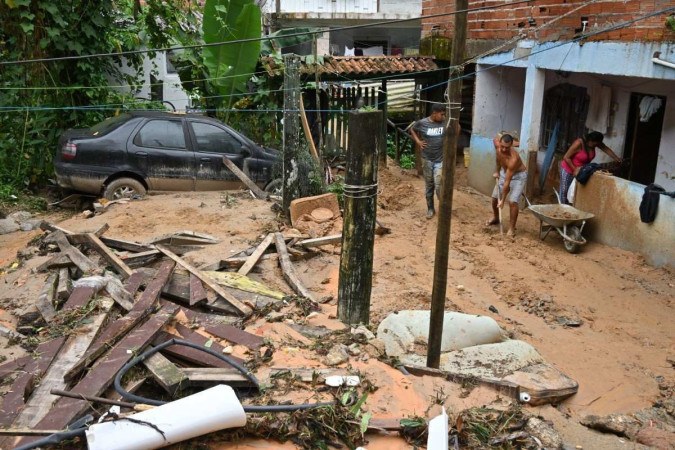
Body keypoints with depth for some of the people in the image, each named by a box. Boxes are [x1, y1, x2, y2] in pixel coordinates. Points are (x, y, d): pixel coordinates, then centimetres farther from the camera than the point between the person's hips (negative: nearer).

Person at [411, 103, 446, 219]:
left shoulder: (445, 123, -6)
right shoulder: (422, 123, -6)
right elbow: (412, 130, 14)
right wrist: (418, 141, 1)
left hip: (441, 160, -1)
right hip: (427, 159, 1)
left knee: (439, 185, -9)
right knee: (429, 185, 11)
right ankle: (430, 208, 26)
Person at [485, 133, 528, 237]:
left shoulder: (513, 159, -40)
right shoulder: (498, 145, -23)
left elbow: (507, 182, -35)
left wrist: (503, 200, -30)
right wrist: (497, 171, 11)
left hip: (518, 175, -7)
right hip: (504, 172, 7)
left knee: (512, 201, -20)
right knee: (494, 197, 13)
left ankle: (512, 228, -7)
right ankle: (495, 218, 39)